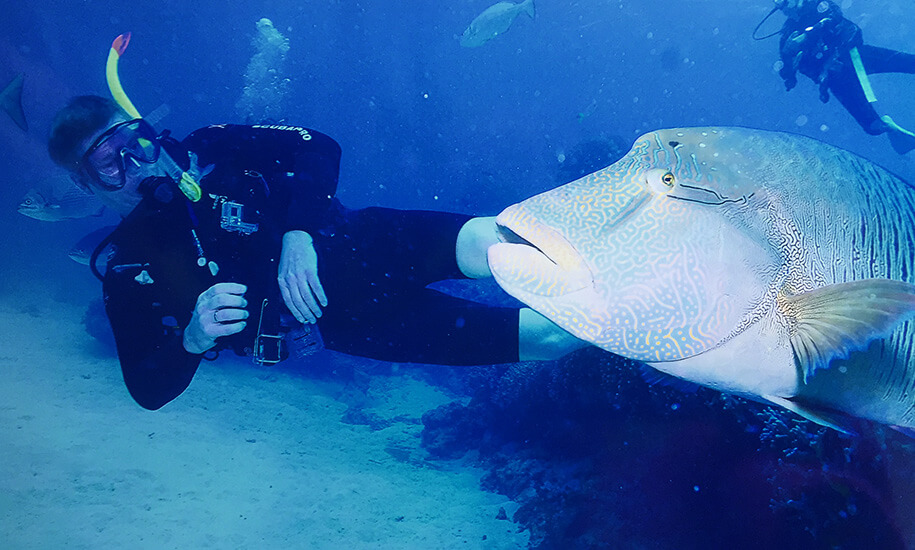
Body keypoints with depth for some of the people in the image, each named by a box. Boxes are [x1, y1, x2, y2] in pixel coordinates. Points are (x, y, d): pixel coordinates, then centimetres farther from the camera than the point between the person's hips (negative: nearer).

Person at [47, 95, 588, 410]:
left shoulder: (208, 149, 8)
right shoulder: (129, 270, 8)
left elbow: (318, 147, -2)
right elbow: (149, 389, 4)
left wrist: (298, 231, -19)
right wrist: (193, 339, -19)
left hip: (357, 245, 1)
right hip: (338, 318, -1)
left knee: (483, 243, -30)